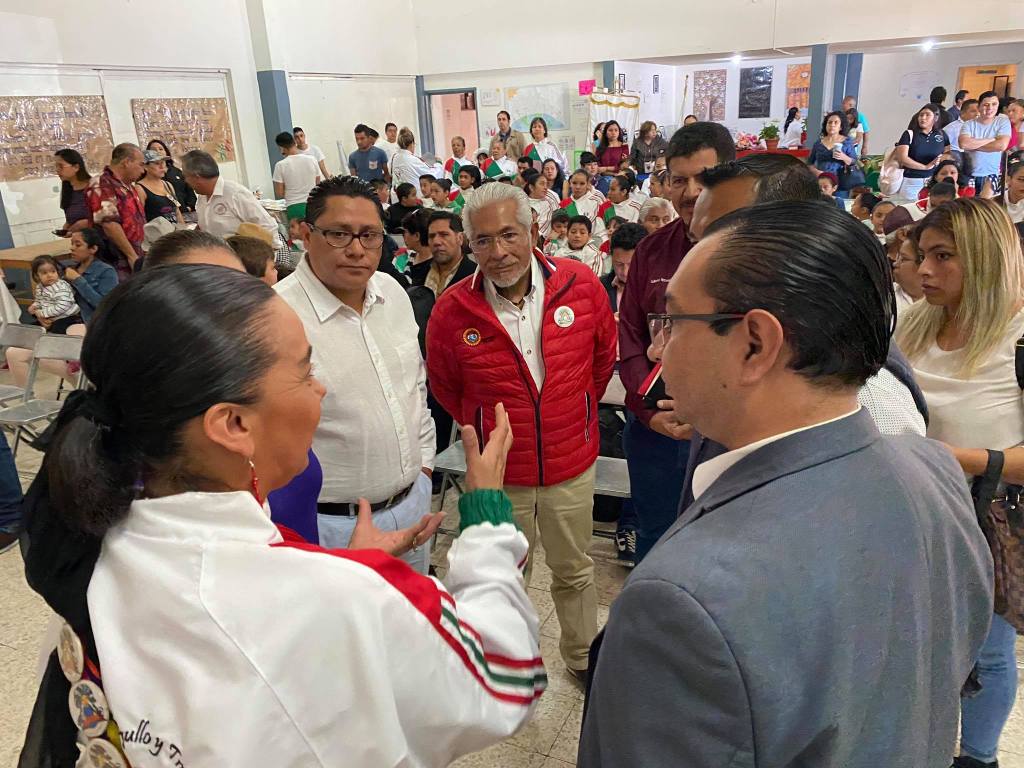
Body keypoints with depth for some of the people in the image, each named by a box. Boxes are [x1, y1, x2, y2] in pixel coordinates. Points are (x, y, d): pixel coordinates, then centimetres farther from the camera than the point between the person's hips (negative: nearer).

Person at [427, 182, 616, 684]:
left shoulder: (580, 284, -13)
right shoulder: (452, 310, -16)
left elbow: (604, 352, 7)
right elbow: (444, 385, 4)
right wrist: (482, 430, 9)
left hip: (572, 464, 1)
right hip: (498, 471, -1)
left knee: (574, 571, 20)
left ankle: (581, 655, 45)